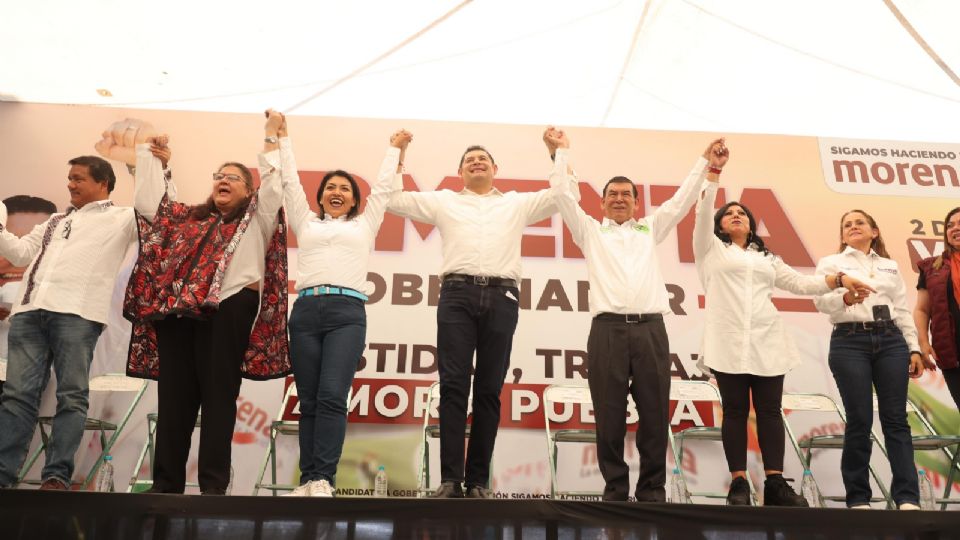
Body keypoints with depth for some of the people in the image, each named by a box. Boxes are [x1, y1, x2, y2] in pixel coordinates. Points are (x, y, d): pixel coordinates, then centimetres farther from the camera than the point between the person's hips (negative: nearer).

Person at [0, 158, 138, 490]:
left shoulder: (121, 218, 13)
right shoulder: (56, 220, 31)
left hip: (77, 312, -6)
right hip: (29, 309, 6)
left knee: (71, 396, -7)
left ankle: (57, 476, -7)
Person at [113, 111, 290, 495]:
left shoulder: (256, 219, 15)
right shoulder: (189, 217, 27)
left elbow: (273, 183, 5)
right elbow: (150, 203, 25)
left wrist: (271, 136, 8)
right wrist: (148, 154, 28)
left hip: (228, 310, -4)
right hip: (178, 310, 4)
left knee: (218, 397, -3)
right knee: (174, 396, 4)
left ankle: (214, 485, 0)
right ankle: (166, 483, 10)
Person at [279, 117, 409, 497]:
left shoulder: (364, 224, 22)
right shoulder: (306, 223, 25)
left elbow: (384, 187, 27)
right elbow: (289, 182, 27)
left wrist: (396, 149, 36)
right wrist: (282, 137, 33)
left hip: (347, 311, -2)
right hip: (306, 310, 2)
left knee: (332, 396, -15)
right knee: (309, 402, -1)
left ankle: (323, 479, -16)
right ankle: (308, 478, 1)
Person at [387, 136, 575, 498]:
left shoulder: (517, 204, 23)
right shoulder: (444, 201, 20)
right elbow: (390, 199, 18)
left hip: (501, 296, 1)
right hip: (457, 295, 0)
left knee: (489, 391, 0)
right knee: (454, 387, -7)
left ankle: (479, 480, 5)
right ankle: (450, 478, -4)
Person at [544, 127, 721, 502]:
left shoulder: (650, 229, 24)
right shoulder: (591, 232, 18)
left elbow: (682, 200, 24)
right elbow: (563, 194, 13)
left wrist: (705, 162, 22)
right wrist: (561, 152, 16)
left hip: (650, 329, 2)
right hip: (608, 330, -1)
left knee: (655, 415, 1)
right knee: (609, 417, -1)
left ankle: (652, 491, 10)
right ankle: (615, 489, 9)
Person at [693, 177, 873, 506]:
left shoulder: (767, 258, 26)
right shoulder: (711, 248, 14)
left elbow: (800, 283, 19)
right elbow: (703, 213, 1)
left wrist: (840, 280, 7)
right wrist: (713, 173, -6)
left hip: (767, 340, 3)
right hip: (729, 340, -3)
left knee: (770, 411, -2)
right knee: (735, 411, -3)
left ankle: (775, 484, -2)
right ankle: (739, 483, -2)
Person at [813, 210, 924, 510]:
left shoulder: (890, 266, 21)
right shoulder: (831, 263, 9)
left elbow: (903, 310, 18)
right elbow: (821, 302, -7)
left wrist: (914, 349, 9)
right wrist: (844, 298, -29)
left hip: (891, 341, 3)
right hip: (850, 342, -3)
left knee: (896, 419, -2)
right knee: (859, 421, -4)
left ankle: (907, 497, -1)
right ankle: (858, 497, 4)